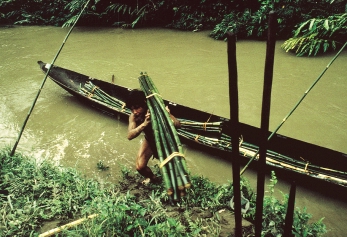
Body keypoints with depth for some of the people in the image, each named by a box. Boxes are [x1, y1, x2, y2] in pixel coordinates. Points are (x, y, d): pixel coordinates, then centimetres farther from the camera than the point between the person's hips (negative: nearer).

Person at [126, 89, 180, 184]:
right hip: (149, 141, 2)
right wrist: (144, 123, -52)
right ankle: (152, 178, 27)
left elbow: (177, 124, -39)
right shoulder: (133, 116, -26)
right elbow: (130, 136, -38)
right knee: (140, 167, -8)